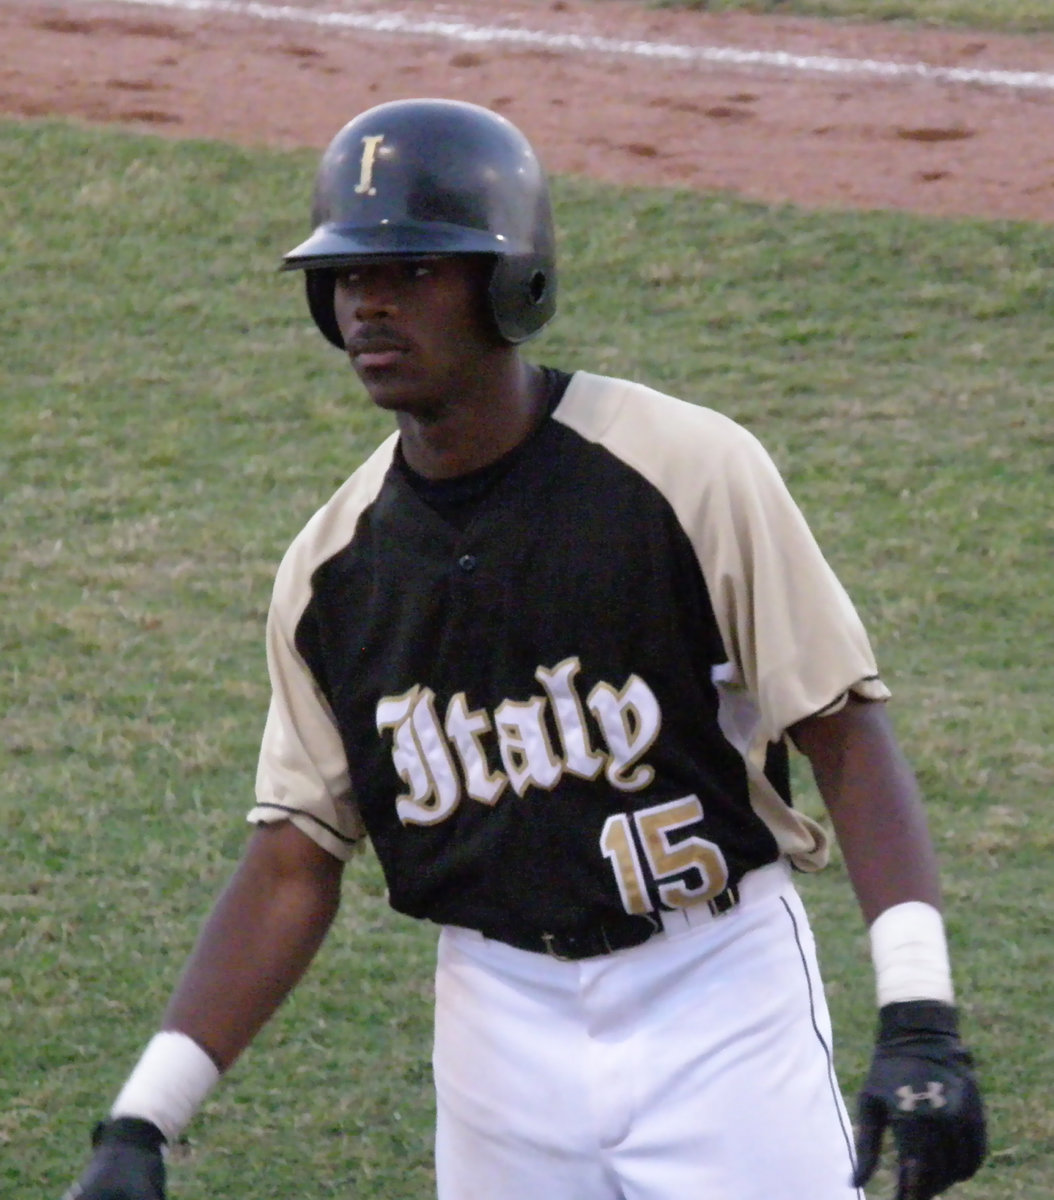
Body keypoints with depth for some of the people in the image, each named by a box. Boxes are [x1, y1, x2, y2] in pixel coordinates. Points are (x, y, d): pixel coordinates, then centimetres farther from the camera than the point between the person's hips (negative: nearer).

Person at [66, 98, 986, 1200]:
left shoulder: (686, 470, -11)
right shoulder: (329, 568, 2)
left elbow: (846, 732, -12)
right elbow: (292, 864, 7)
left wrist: (918, 1020, -21)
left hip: (720, 997, -4)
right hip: (500, 1018, 4)